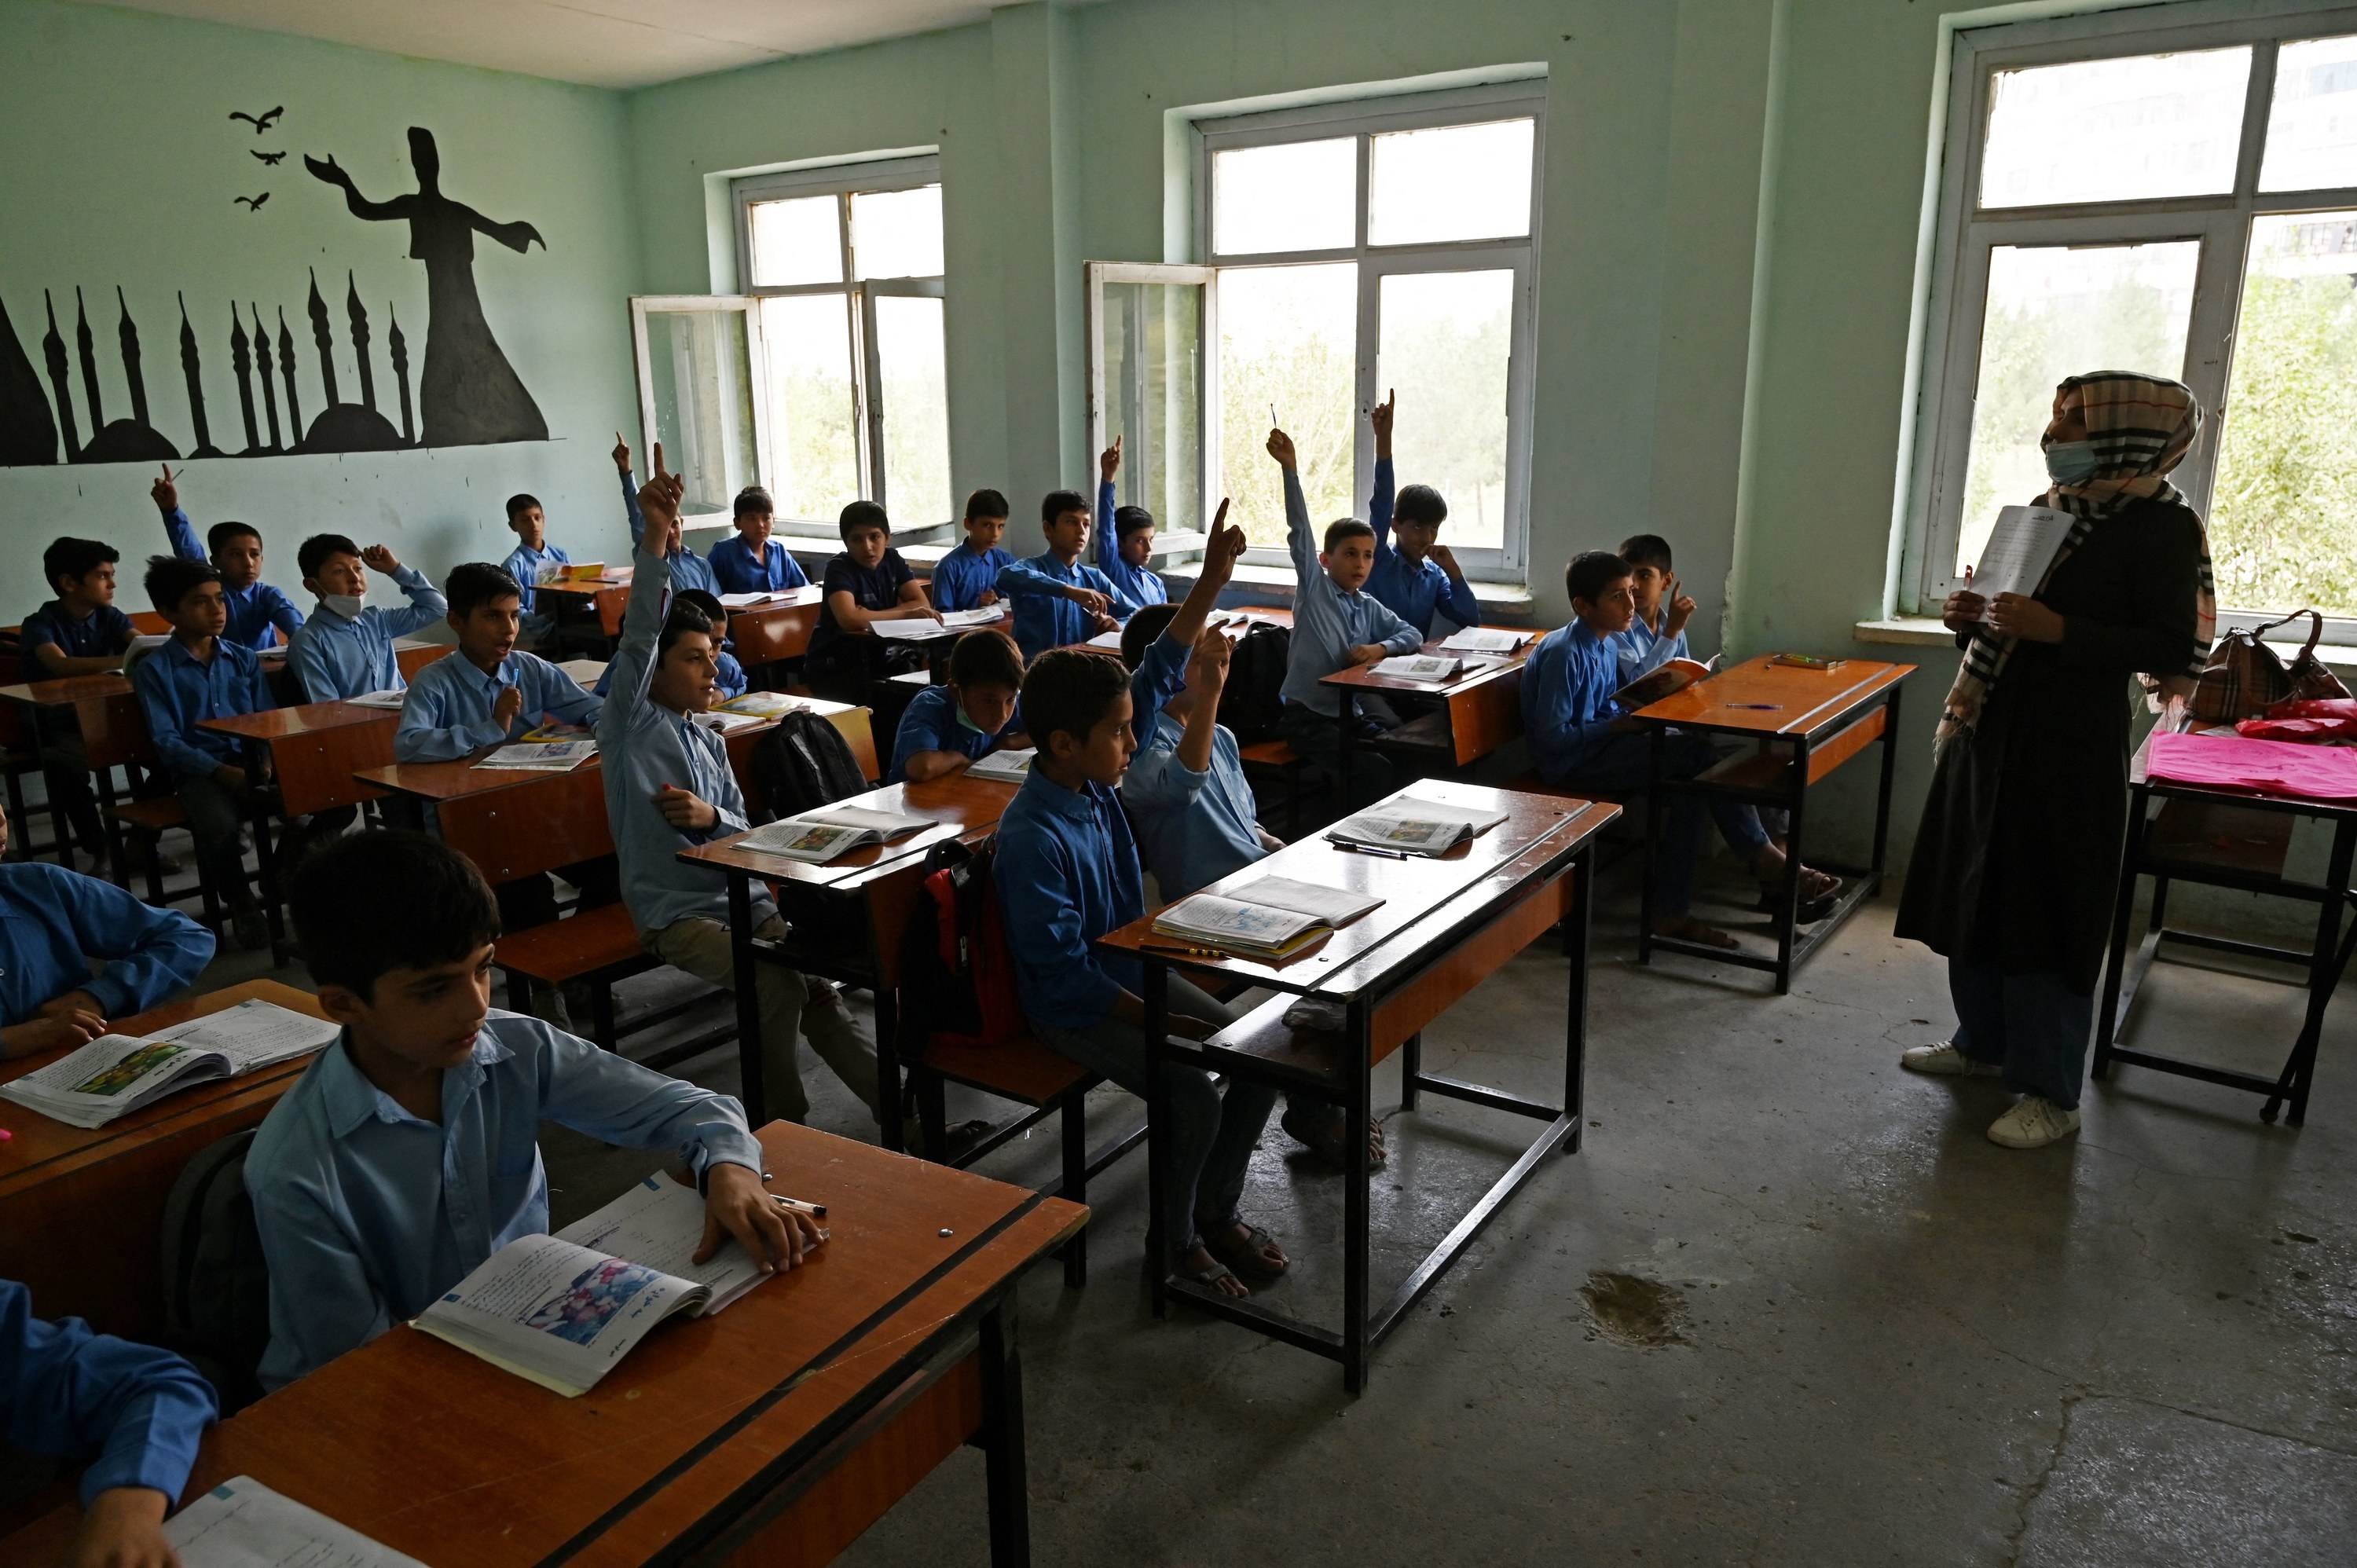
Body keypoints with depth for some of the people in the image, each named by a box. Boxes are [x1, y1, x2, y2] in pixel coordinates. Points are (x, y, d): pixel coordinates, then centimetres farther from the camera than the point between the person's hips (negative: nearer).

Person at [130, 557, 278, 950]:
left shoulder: (244, 660, 16)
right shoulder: (153, 670, 4)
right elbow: (166, 740, -4)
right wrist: (221, 771, -19)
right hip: (198, 770, -3)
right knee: (219, 827, -35)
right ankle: (241, 904, -5)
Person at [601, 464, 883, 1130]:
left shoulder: (710, 744, 17)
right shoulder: (630, 724, -2)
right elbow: (638, 637, -18)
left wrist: (712, 816, -9)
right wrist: (655, 538, -29)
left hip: (745, 897, 6)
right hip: (677, 912, -6)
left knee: (815, 987, -11)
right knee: (779, 982, -26)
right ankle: (783, 1126, -10)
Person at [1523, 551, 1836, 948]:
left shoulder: (1606, 645, 9)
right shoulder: (1563, 653, -19)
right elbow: (1552, 736, -21)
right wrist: (1619, 726, -19)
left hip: (1600, 744, 9)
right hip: (1571, 763, -9)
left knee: (1690, 782, -10)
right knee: (1696, 752, -16)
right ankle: (1767, 864, -3)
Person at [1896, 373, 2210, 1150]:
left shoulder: (2161, 526, -11)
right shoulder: (2044, 510, 11)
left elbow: (2174, 650, -16)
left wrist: (2059, 631, -24)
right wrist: (1970, 618, -1)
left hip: (2070, 744, -8)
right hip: (1990, 729, 8)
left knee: (2046, 911, -3)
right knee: (1973, 890, 15)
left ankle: (2051, 1093, 10)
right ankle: (1981, 1041, 33)